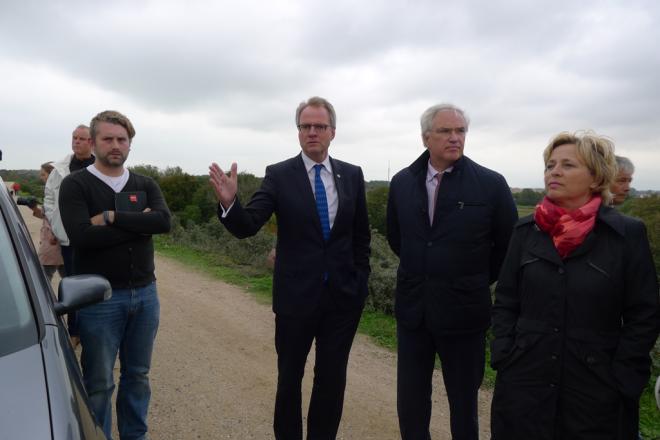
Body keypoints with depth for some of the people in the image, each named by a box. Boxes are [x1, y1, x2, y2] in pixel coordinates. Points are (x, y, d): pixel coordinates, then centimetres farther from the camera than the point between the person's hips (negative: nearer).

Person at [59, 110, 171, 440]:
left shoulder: (146, 185, 7)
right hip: (99, 297, -4)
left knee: (137, 376, 17)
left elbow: (164, 221, -12)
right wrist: (139, 224, -14)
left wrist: (111, 217, -16)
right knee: (99, 383, 8)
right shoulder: (75, 184, -4)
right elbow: (82, 236, -20)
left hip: (145, 294, 4)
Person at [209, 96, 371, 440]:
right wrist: (229, 203, -34)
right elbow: (247, 227, -15)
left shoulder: (352, 175, 2)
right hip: (296, 296, -2)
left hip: (343, 296, 2)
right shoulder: (279, 175, -6)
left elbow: (361, 233, 11)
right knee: (289, 378, 15)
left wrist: (360, 279, 7)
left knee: (332, 380, 14)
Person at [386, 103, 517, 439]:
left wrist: (479, 280, 6)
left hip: (463, 310, -3)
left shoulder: (491, 184, -9)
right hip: (412, 308, 3)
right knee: (410, 403, 14)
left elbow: (509, 244, 2)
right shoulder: (402, 182, 1)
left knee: (463, 404, 14)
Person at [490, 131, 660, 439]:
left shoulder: (628, 235, -5)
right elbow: (505, 302, 6)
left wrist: (621, 379, -7)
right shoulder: (526, 231, 2)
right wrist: (503, 358, -2)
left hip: (595, 391, -2)